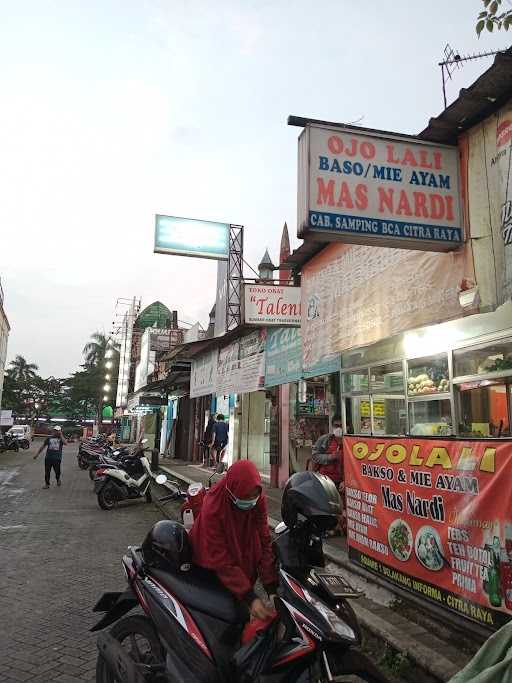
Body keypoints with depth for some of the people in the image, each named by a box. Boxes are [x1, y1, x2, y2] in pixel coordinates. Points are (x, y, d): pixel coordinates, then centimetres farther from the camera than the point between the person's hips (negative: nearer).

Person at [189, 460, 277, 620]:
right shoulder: (213, 507, -33)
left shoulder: (258, 499, -21)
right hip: (213, 569, -3)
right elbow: (221, 559, -31)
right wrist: (250, 598, -34)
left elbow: (264, 541, -18)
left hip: (245, 562, 3)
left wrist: (272, 588, -23)